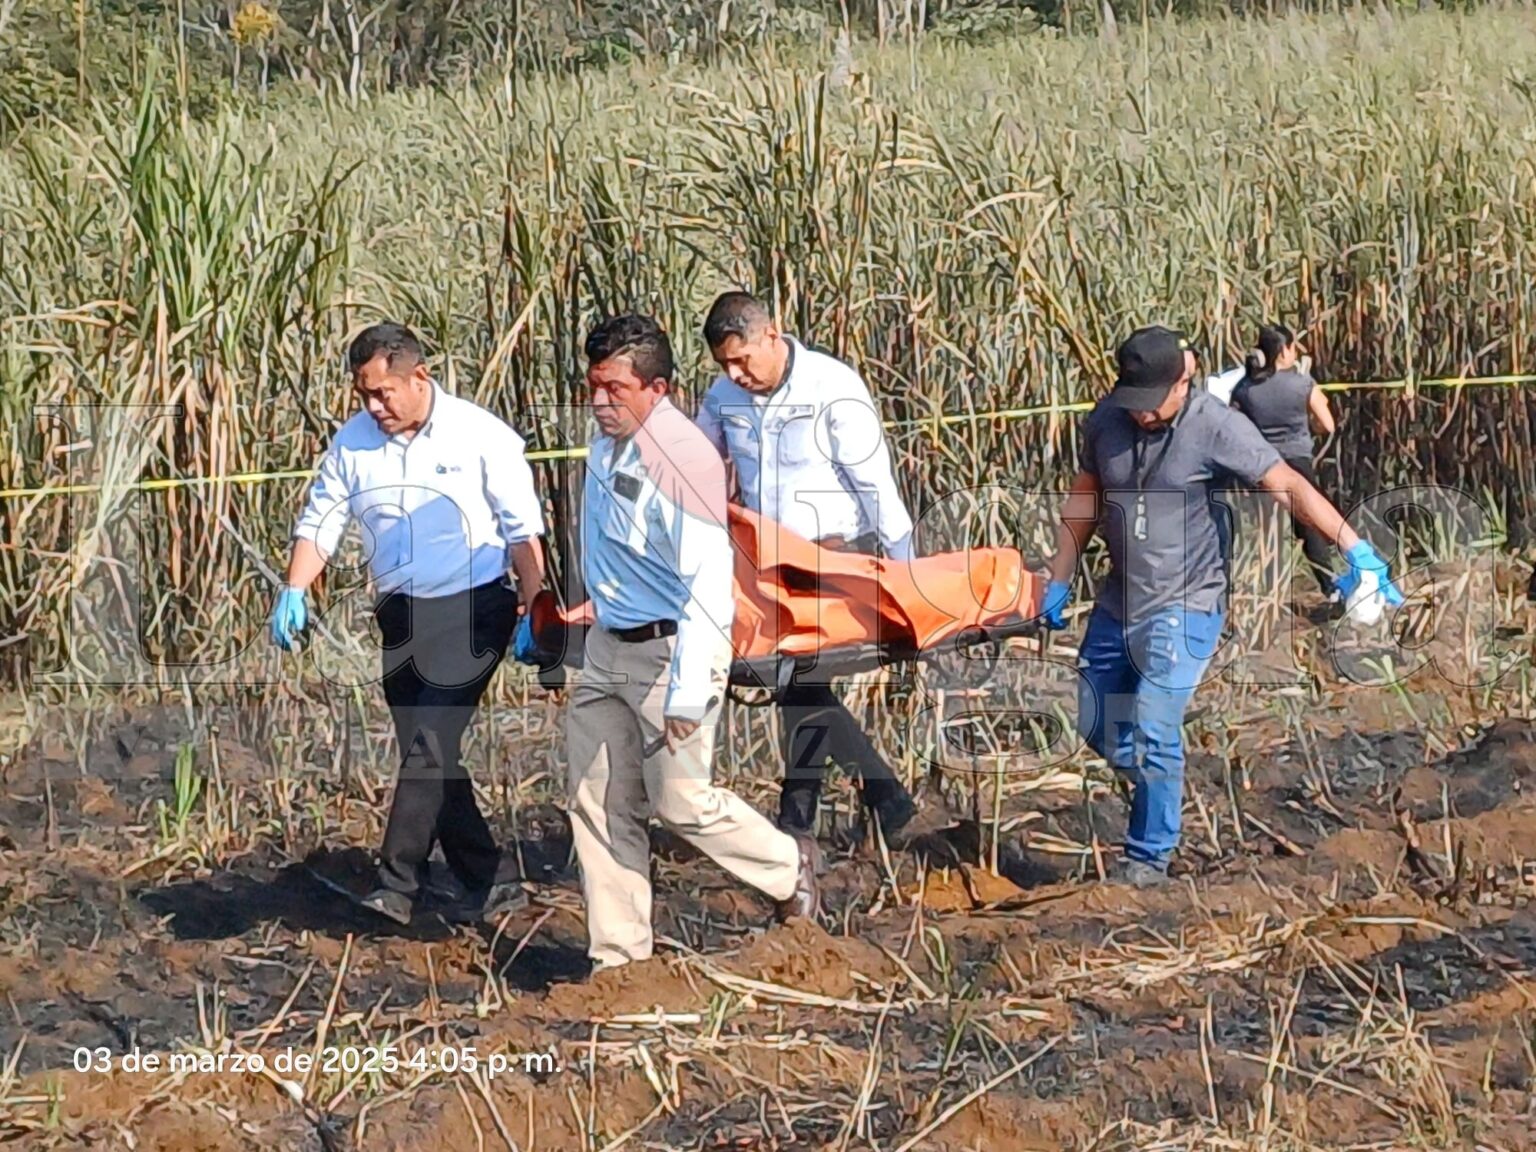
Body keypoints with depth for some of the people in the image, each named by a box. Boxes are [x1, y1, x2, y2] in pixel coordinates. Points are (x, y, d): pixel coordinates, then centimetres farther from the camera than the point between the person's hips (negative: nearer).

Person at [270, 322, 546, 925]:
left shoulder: (481, 435, -6)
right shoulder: (353, 442, 6)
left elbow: (523, 530, -3)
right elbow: (320, 521, 7)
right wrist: (294, 591, -8)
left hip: (473, 609, -6)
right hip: (401, 616, 6)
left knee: (429, 741, -15)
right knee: (427, 753, 8)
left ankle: (398, 885, -15)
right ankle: (479, 880, 20)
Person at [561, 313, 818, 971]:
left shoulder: (682, 460, -24)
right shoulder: (608, 441, 2)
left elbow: (708, 585, -26)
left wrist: (686, 694, -28)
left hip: (670, 648, -8)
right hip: (608, 646, 8)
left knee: (681, 802, 0)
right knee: (597, 804, 6)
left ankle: (787, 868, 27)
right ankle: (618, 958, 14)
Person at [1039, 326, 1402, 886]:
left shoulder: (1216, 426, -18)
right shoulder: (1107, 419, -2)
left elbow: (1288, 486, -22)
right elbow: (1083, 499, 12)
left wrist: (1355, 548, -32)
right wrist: (1059, 581, 12)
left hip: (1185, 608, -6)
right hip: (1118, 603, 6)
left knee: (1154, 731, -14)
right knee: (1095, 725, 12)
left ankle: (1149, 856, 0)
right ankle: (1159, 792, 36)